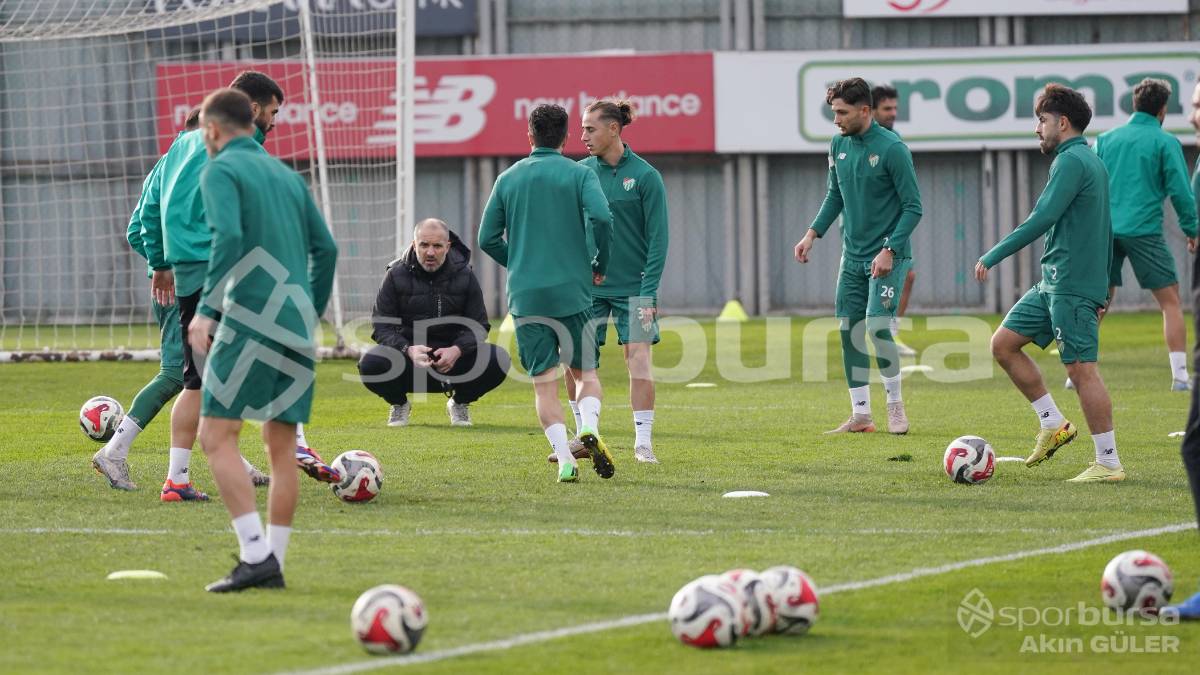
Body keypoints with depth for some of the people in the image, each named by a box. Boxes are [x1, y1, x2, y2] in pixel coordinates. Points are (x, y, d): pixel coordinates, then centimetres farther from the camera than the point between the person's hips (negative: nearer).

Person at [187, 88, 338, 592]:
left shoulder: (221, 171, -2)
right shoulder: (287, 174, 19)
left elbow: (229, 237, -18)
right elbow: (325, 248, 18)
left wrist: (206, 309, -17)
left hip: (251, 319, -7)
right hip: (297, 325, 7)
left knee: (217, 436, -6)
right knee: (281, 445, 9)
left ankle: (255, 555, -17)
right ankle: (274, 564, 9)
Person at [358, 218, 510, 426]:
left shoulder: (464, 275, 0)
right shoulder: (396, 275, -3)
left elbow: (478, 326, 1)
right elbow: (382, 327, -7)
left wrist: (457, 350, -21)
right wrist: (408, 350, -27)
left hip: (451, 355, 1)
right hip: (408, 356, -1)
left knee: (499, 360, -25)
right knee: (370, 364, -32)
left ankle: (460, 402, 8)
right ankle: (399, 403, 5)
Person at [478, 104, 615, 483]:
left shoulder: (508, 178, 9)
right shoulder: (579, 174, 0)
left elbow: (487, 238, 8)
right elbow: (601, 218, -15)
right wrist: (600, 265, 0)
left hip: (524, 295, 1)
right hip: (572, 291, -1)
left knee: (544, 382, 2)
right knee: (585, 372, 11)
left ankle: (564, 458, -11)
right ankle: (589, 428, -17)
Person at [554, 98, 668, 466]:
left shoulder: (645, 176, -6)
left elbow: (658, 239, -6)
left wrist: (649, 292, -12)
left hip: (633, 287, -3)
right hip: (586, 286, 3)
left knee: (638, 359, -8)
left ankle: (643, 442, 0)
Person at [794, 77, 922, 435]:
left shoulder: (892, 149, -15)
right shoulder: (839, 145, 4)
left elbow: (913, 207, -13)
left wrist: (889, 250, -21)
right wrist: (812, 234, 8)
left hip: (887, 256, -7)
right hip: (852, 255, 7)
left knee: (877, 325, -16)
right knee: (849, 331, 4)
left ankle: (895, 403, 3)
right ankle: (860, 414, 12)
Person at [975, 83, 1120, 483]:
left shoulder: (1072, 161, -13)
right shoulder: (1093, 162, 18)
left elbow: (1041, 220, -20)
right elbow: (1105, 231, 23)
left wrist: (992, 257, -16)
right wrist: (1102, 289, 26)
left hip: (1072, 285, -10)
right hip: (1053, 283, 10)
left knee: (1081, 369, -8)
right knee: (1003, 343, 11)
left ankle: (1108, 463, -4)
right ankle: (1053, 425, 14)